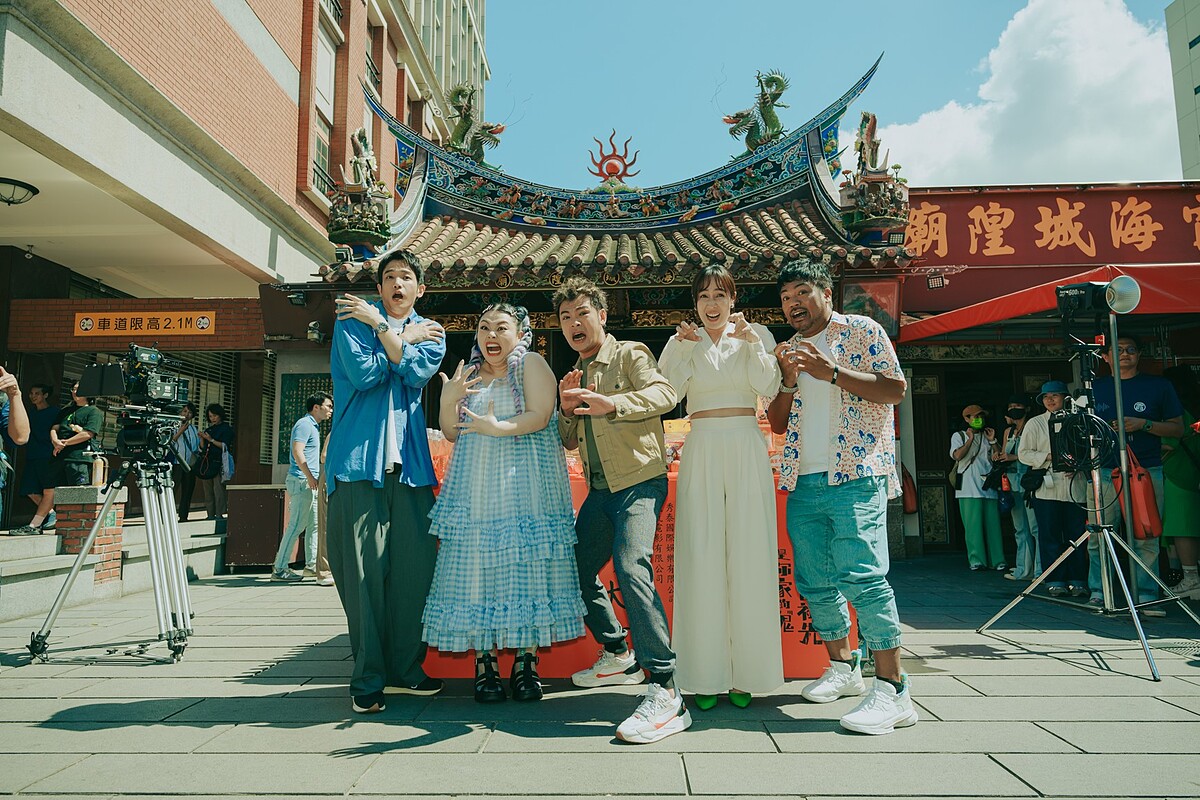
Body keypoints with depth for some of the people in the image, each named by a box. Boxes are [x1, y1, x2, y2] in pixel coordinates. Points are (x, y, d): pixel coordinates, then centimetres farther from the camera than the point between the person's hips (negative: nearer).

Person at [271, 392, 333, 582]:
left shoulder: (313, 426, 21)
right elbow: (297, 452, -20)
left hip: (310, 483, 10)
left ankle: (311, 565, 16)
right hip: (302, 481, -10)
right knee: (296, 526, -9)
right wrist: (309, 476, -23)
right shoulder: (304, 424, -10)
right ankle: (279, 569, -5)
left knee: (314, 525, 11)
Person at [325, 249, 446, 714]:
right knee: (363, 570, -4)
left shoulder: (430, 333, 18)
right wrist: (404, 337, 2)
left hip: (410, 463, 3)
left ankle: (405, 670, 15)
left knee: (416, 566, 0)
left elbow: (417, 372, -4)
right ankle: (367, 679, 7)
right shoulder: (353, 319, 9)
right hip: (359, 459, -3)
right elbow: (362, 373, -8)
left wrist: (381, 326, -4)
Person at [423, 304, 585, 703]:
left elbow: (540, 416, -10)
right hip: (476, 488, 4)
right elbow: (453, 434, 15)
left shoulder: (531, 364, 4)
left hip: (525, 485, -4)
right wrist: (448, 401, -3)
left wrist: (499, 428, -24)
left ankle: (526, 662, 4)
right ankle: (484, 663, 6)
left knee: (525, 565, -5)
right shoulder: (469, 374, 18)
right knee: (477, 567, -2)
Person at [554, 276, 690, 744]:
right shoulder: (576, 375, 19)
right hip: (601, 489, 8)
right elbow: (569, 442, 21)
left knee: (631, 568, -27)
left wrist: (610, 404, -35)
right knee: (576, 570, 14)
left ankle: (664, 693, -24)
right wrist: (568, 409, 0)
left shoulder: (629, 355, -2)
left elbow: (664, 394, -21)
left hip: (639, 481, -8)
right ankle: (618, 656, 34)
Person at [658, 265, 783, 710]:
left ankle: (745, 673, 8)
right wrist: (682, 347, -10)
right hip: (701, 452, 0)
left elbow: (769, 388, -2)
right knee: (702, 558, -3)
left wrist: (751, 343, -11)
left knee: (749, 555, -2)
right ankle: (705, 675, 5)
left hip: (747, 449, 0)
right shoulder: (682, 340, 11)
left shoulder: (756, 335, 10)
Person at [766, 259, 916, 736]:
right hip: (802, 483, 6)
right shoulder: (786, 351, 20)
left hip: (855, 478, -6)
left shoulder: (862, 331, 5)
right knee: (814, 581, 8)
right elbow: (777, 423, 16)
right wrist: (788, 383, -2)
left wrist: (832, 372, -14)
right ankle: (843, 668, 25)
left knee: (861, 575, -16)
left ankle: (893, 690, -9)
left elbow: (895, 389, -5)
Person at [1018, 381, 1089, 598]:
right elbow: (1023, 453, 3)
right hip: (1046, 488, -1)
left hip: (1075, 486, 1)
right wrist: (1049, 457, -10)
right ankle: (1055, 581, 6)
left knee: (1076, 536, 3)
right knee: (1050, 536, 0)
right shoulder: (1034, 424, 7)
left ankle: (1077, 581, 11)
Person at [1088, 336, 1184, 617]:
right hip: (1104, 471, 1)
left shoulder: (1159, 386, 9)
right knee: (1097, 537, -2)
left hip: (1147, 471, -1)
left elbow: (1177, 428, 7)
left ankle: (1147, 597, 7)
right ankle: (1098, 593, 8)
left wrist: (1143, 424, -9)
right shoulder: (1096, 388, 13)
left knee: (1146, 539, -2)